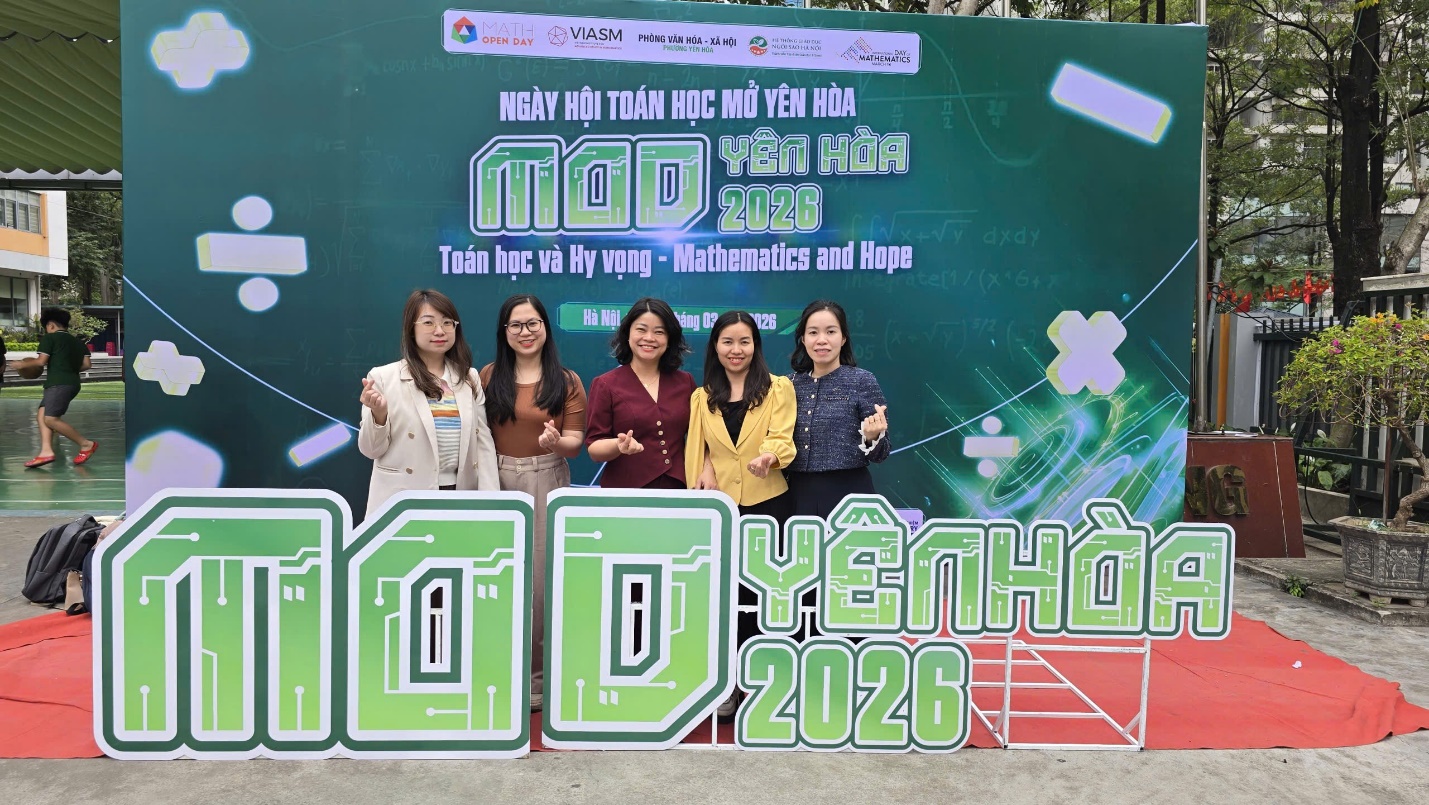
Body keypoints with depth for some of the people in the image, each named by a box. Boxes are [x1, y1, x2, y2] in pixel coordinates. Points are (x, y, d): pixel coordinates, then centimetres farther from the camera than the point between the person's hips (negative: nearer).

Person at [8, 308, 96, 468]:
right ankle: (46, 451, -8)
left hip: (59, 383, -9)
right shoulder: (78, 341, 20)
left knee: (51, 419, -13)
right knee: (42, 415, 6)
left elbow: (41, 361, -7)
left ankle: (87, 444, -11)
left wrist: (22, 364, 9)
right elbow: (86, 365, 13)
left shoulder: (49, 338, 0)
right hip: (72, 382, 9)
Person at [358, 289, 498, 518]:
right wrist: (379, 414, -21)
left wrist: (488, 499, -3)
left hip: (460, 497, 3)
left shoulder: (469, 378, 7)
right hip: (403, 502, -3)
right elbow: (371, 449, -2)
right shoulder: (384, 377, -5)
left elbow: (484, 441, 6)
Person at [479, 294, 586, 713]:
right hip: (496, 482, 1)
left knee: (540, 578, 2)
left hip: (546, 485, -1)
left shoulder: (566, 381, 1)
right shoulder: (489, 376, 5)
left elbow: (575, 442, -1)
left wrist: (556, 441, -22)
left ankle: (536, 674, 16)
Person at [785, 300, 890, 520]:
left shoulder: (862, 380, -6)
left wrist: (872, 437, -24)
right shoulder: (791, 384, 5)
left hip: (848, 493, -3)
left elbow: (879, 454, -5)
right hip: (799, 494, 4)